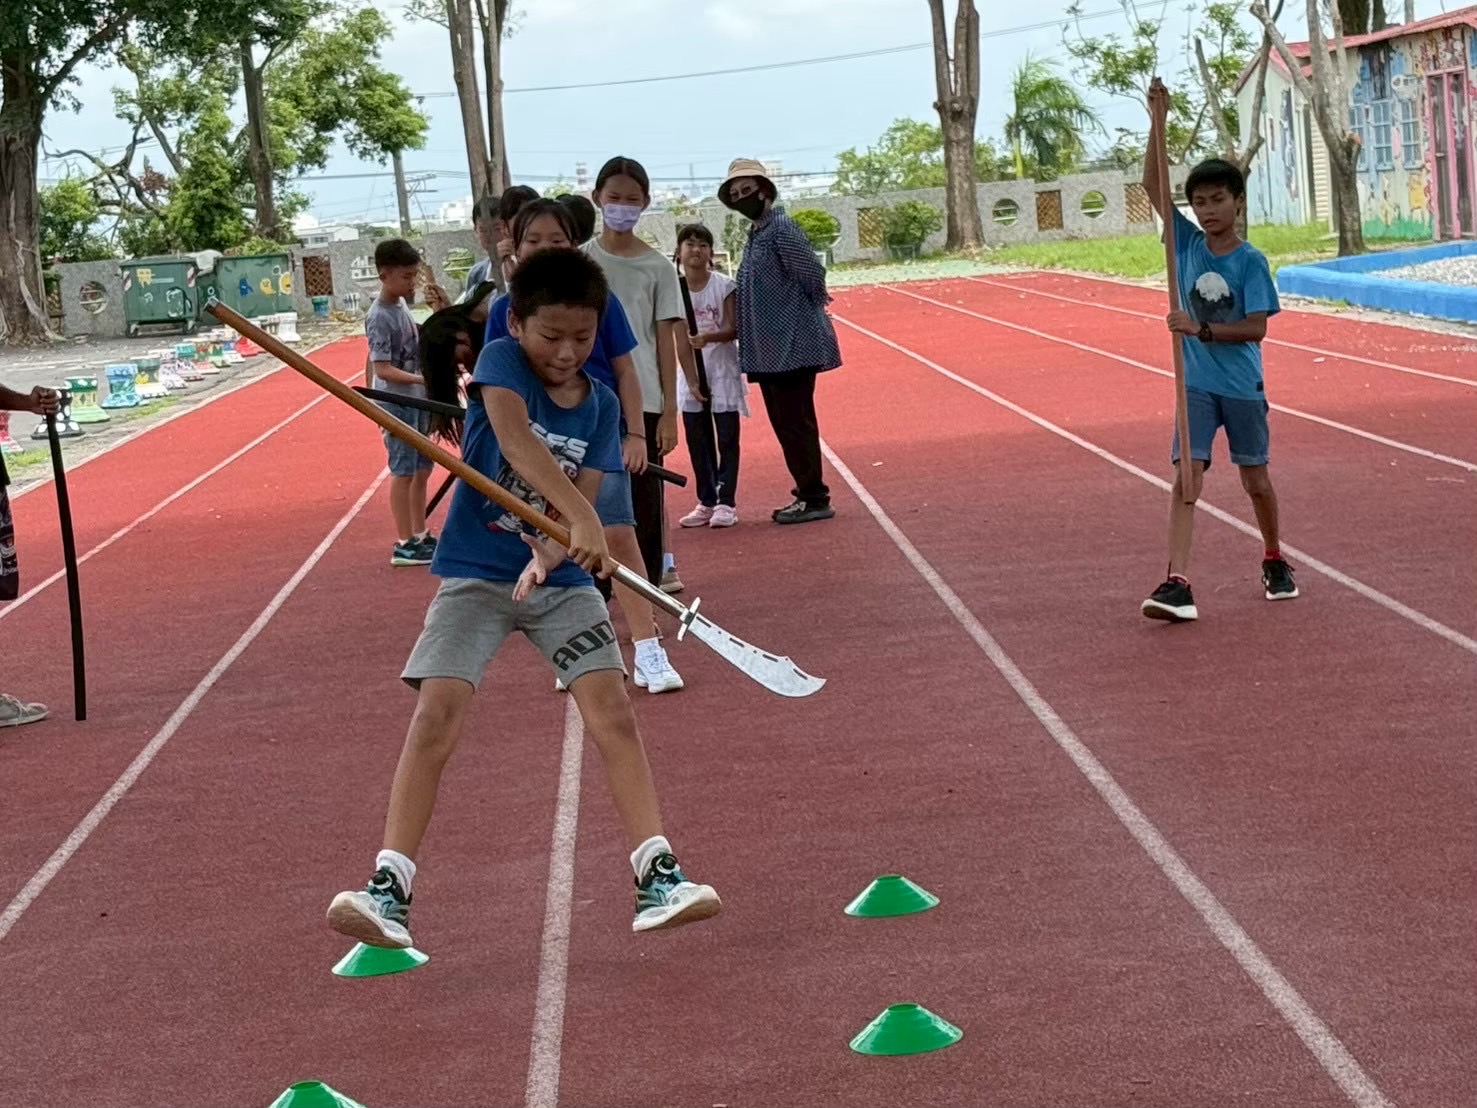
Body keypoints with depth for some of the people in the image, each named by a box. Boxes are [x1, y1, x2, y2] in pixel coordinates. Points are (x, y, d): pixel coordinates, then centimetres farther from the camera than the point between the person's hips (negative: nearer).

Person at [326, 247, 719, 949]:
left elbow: (580, 500, -8)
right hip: (475, 574, -3)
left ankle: (658, 881, -11)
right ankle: (389, 889, -11)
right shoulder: (502, 361, -11)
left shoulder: (601, 406, 0)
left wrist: (549, 553, -30)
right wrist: (579, 517, -42)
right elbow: (514, 436, -31)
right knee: (436, 717, -15)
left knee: (612, 711, -11)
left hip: (559, 578, 3)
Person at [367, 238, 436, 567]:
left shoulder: (402, 307, 10)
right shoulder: (379, 317, -16)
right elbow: (382, 368, -22)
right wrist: (423, 379, -30)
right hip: (396, 403, -9)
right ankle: (404, 545, 1)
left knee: (421, 469, 14)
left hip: (416, 400, 9)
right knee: (404, 472, -4)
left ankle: (420, 536, 24)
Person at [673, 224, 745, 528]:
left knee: (727, 438, -2)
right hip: (691, 371, 3)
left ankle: (726, 503, 1)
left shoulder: (723, 285, -7)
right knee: (697, 440, 7)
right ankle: (706, 502, 16)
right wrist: (691, 380, -11)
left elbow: (732, 330, -10)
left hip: (722, 369, -3)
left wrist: (706, 337, -30)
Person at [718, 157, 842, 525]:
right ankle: (807, 495, 20)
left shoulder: (782, 229, -12)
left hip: (792, 347, -9)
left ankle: (815, 500, -1)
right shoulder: (755, 234, 15)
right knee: (786, 425, 13)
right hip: (769, 350, 9)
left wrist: (803, 310, -2)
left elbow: (813, 276, -16)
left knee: (796, 424, -6)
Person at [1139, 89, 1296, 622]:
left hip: (1242, 387, -2)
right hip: (1196, 384, 2)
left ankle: (1275, 563, 34)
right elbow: (1152, 185, -4)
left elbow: (1256, 328, -14)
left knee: (1256, 479, 11)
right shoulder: (1187, 243, 1)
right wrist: (1157, 121, -14)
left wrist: (1200, 328, -22)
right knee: (1186, 477, -10)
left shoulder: (1251, 261, -8)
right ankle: (1177, 583, -17)